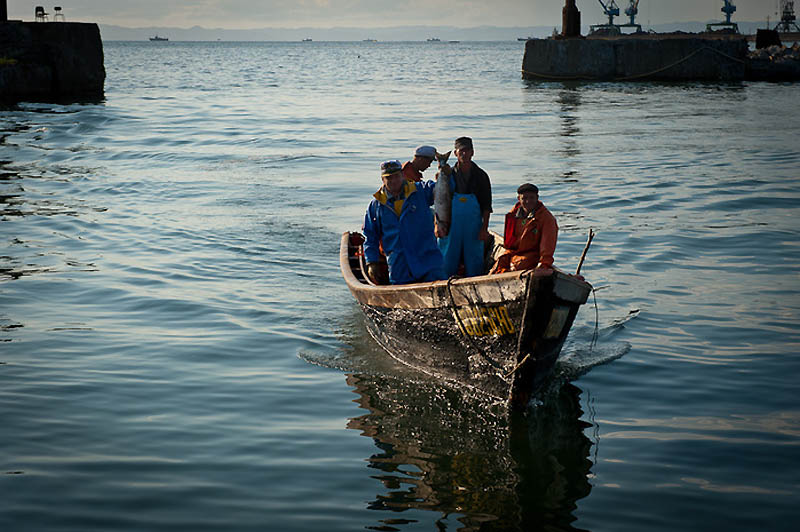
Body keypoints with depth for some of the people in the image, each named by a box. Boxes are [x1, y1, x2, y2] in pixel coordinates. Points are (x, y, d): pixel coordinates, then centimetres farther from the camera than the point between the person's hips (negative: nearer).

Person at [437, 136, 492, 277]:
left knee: (474, 266, 2)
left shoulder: (480, 176, 6)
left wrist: (484, 228, -4)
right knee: (447, 266, 2)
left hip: (474, 228, 0)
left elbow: (486, 206, 4)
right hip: (451, 227, 0)